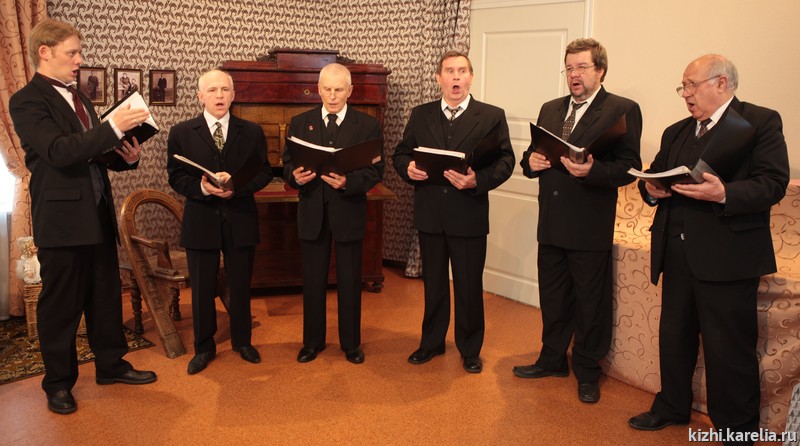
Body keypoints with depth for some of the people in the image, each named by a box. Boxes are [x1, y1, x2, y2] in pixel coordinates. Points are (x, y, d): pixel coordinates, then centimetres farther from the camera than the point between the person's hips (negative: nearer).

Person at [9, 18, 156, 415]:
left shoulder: (78, 96, 15)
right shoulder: (26, 101, -10)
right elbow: (59, 151, -24)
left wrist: (125, 157, -1)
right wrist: (113, 127, -28)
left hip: (99, 214, 8)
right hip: (62, 218, -8)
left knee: (106, 295, 15)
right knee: (61, 304, 4)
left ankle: (110, 364, 30)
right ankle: (59, 383, 19)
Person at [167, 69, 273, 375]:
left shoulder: (252, 132, 3)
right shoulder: (181, 133, 1)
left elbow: (264, 172, 0)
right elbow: (176, 177, -3)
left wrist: (237, 185, -18)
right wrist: (203, 187, -22)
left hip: (241, 221, 1)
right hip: (200, 222, 0)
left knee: (241, 286, 12)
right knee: (202, 289, 9)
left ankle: (242, 341, 31)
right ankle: (204, 347, 26)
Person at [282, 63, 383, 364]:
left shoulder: (368, 125, -1)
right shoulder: (300, 123, 6)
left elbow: (376, 170, -6)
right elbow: (287, 163, 5)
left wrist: (348, 182, -24)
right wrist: (295, 176, -18)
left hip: (349, 212, -2)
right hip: (312, 213, 2)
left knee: (350, 282, 8)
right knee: (313, 281, 11)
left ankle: (351, 342, 24)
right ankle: (313, 341, 27)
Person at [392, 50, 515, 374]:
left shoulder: (492, 116, 0)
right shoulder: (421, 115, 8)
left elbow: (505, 161, -5)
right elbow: (400, 153, 11)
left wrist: (478, 180, -22)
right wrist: (408, 169, -12)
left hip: (469, 216, -2)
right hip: (430, 216, 3)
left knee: (469, 287, 8)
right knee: (433, 283, 15)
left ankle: (470, 350, 25)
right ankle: (431, 342, 32)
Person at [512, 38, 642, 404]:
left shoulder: (623, 110, -5)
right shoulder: (550, 110, 14)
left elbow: (629, 167, -14)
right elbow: (533, 156, 17)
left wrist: (591, 171, -30)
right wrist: (531, 161, -6)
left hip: (590, 227, -5)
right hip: (551, 224, 6)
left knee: (591, 303, 7)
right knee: (553, 299, 17)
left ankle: (587, 372, 23)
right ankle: (553, 359, 34)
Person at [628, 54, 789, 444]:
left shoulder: (761, 122, -3)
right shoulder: (676, 132, 18)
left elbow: (773, 184, -12)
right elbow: (653, 175, 16)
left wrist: (724, 194, -28)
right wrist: (652, 190, -7)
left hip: (727, 255, -6)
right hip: (676, 251, 7)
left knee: (728, 347, 0)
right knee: (674, 336, 17)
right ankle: (672, 406, 35)